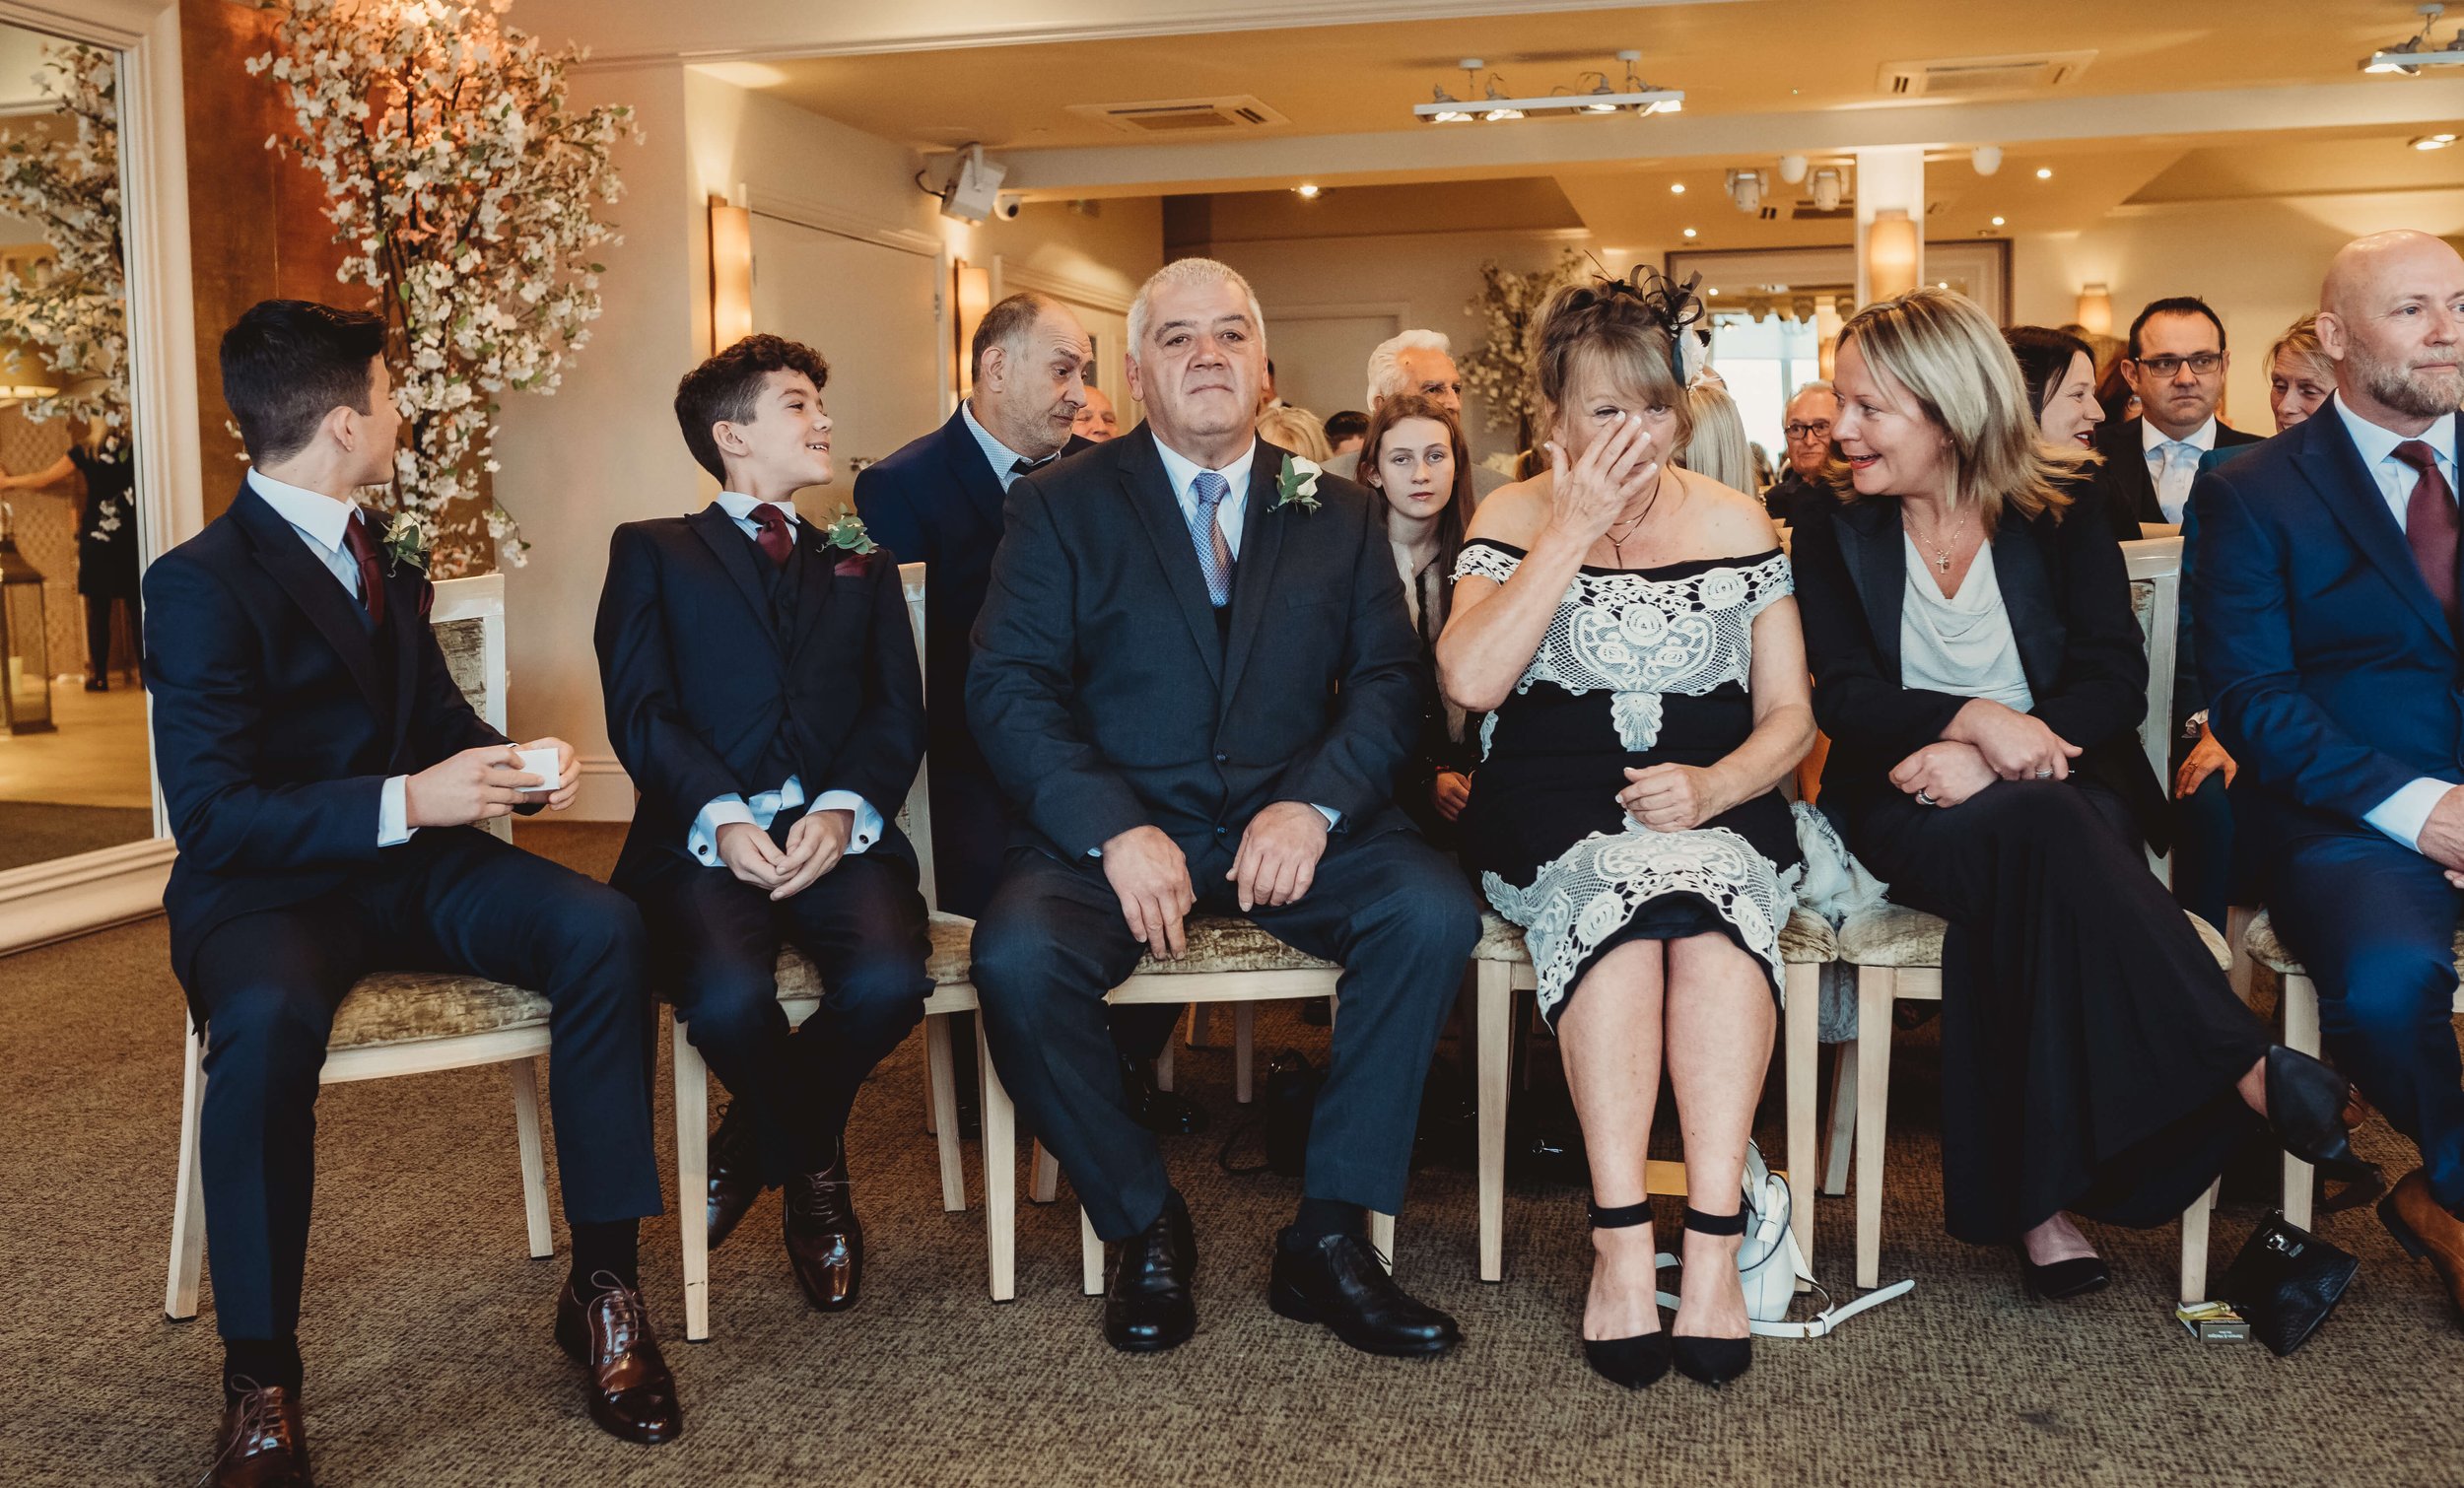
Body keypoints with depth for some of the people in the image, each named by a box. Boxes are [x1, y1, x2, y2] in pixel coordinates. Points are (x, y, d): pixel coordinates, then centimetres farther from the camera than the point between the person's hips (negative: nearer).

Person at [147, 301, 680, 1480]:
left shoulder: (383, 560, 13)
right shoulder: (200, 585, -11)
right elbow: (213, 815, -17)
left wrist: (512, 764, -2)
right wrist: (405, 800, -27)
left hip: (412, 861, 6)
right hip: (268, 887, -6)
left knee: (602, 929, -22)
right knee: (270, 1021, -39)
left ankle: (603, 1286, -15)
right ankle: (260, 1386, -20)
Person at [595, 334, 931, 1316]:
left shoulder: (863, 564, 25)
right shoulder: (652, 552, 18)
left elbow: (898, 716, 11)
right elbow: (640, 710, 2)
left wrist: (844, 810, -11)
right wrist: (720, 817, -16)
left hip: (838, 832, 2)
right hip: (705, 836, -2)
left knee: (888, 980, -29)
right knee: (728, 997, -32)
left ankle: (751, 1146, 4)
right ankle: (814, 1169, 3)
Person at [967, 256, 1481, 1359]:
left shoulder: (1337, 514, 14)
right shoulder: (1061, 506, 7)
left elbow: (1388, 678, 5)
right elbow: (1008, 688, -4)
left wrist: (1313, 804, -15)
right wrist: (1115, 829, -20)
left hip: (1290, 824, 2)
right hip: (1114, 825, -1)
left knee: (1435, 911, -26)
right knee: (1016, 959, -30)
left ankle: (1327, 1238, -12)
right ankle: (1143, 1225, -4)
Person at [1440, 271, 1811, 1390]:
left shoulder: (1734, 521, 13)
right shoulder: (1514, 520, 8)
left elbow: (1789, 713, 10)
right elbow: (1469, 680, -10)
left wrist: (1713, 785, -11)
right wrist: (1576, 529, -10)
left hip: (1714, 807, 1)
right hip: (1552, 822, -1)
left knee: (1696, 887, -34)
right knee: (1622, 883, -35)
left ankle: (1714, 1244, -35)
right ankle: (1623, 1242, -33)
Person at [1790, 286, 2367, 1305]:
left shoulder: (2063, 510, 5)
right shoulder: (1834, 540, 8)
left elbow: (2115, 680, -5)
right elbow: (1844, 699, -5)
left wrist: (1987, 761, -22)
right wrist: (1976, 718, -24)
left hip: (2063, 794, 1)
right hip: (1911, 811, 0)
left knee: (2031, 858, -38)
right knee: (2035, 837, -36)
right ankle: (2256, 1077, -39)